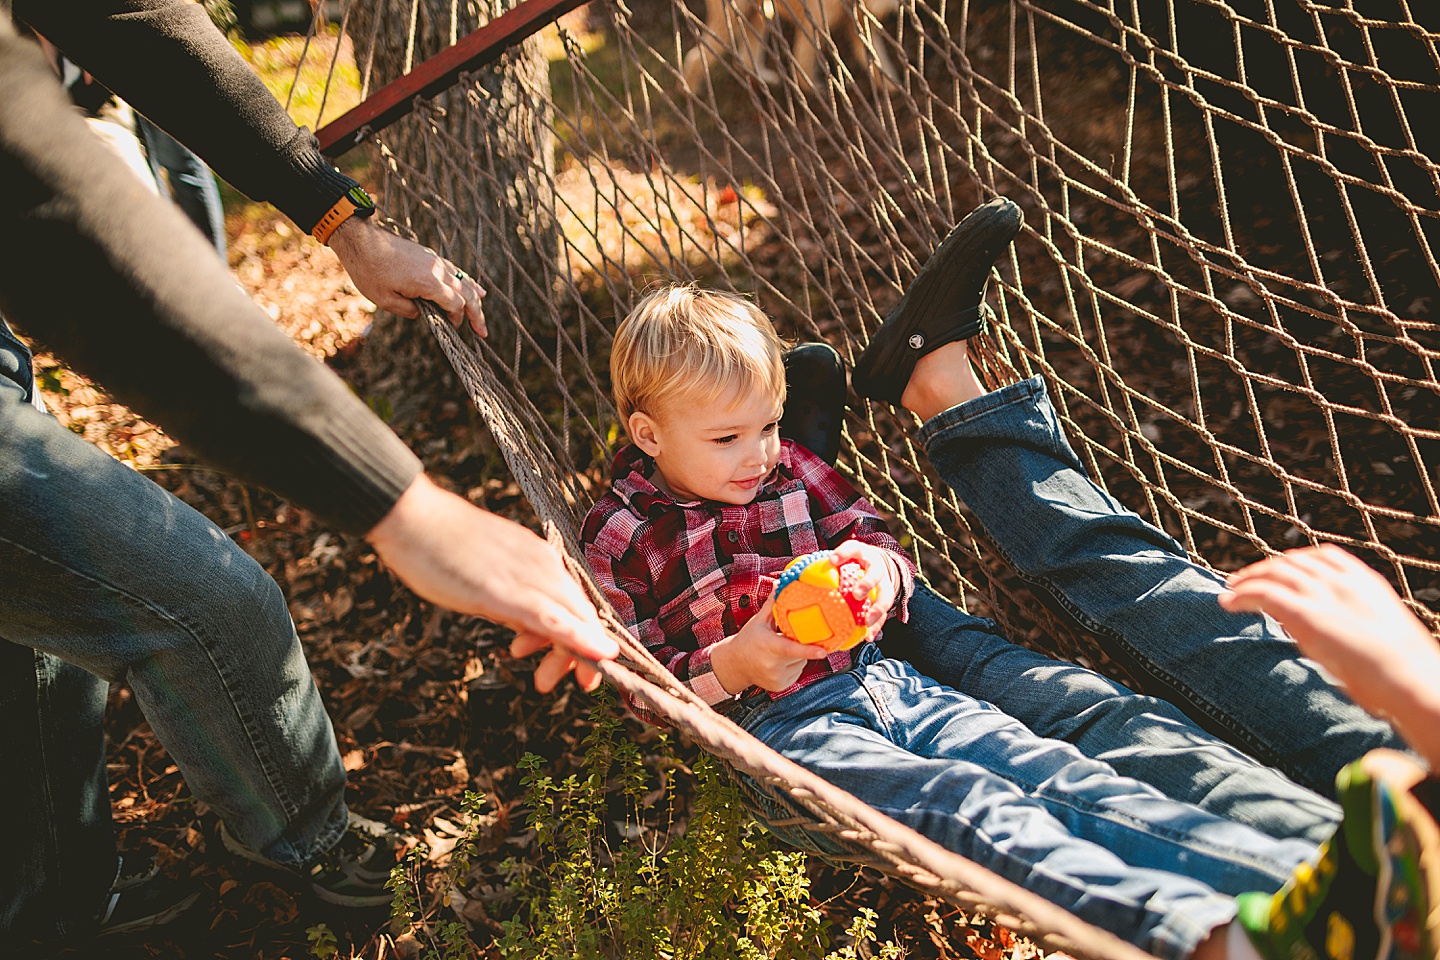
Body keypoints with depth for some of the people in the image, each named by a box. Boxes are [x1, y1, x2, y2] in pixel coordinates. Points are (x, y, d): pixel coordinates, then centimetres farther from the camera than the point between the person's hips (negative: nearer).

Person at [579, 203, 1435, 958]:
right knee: (968, 807, -31)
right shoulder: (622, 536, 4)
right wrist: (729, 669, -18)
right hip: (778, 724, -5)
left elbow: (879, 539, 22)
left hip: (887, 680, 5)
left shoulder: (791, 469, 18)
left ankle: (1299, 879, -37)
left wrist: (879, 571, -3)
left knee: (1058, 775, -19)